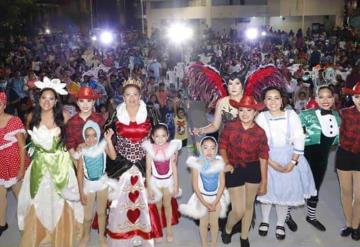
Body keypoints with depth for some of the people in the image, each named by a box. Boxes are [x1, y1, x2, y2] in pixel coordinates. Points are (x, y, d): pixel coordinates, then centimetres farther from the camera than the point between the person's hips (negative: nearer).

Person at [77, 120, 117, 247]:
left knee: (101, 212, 16)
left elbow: (113, 156, -32)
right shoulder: (82, 150, -14)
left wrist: (108, 140, -38)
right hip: (88, 185, 0)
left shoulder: (102, 145, -15)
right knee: (87, 216, 11)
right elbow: (80, 172, -8)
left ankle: (101, 236, 38)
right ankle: (86, 236, 39)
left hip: (102, 183, 0)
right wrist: (81, 192, -7)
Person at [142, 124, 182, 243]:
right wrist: (149, 187, -8)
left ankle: (169, 229, 36)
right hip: (155, 181, 0)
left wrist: (176, 185, -3)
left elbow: (174, 168, -7)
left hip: (168, 180, 0)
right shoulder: (150, 150, -15)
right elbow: (148, 170, -9)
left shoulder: (171, 148, -14)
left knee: (167, 204, 17)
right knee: (158, 206, 15)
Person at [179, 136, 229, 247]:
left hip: (217, 197, 1)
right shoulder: (197, 163, -15)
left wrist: (215, 202, -11)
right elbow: (195, 186, -12)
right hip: (202, 197, -1)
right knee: (203, 223, 13)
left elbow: (222, 184, -7)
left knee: (214, 223, 12)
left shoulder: (219, 163, -10)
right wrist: (205, 203, -13)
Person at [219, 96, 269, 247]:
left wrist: (264, 182, -1)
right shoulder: (230, 126, -12)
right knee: (238, 210, -2)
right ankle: (227, 229, 33)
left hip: (253, 170, 2)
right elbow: (222, 146, -1)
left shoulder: (260, 133, -9)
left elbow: (263, 158, -4)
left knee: (249, 205, 16)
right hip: (234, 170, -2)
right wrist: (226, 163, -18)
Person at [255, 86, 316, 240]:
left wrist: (293, 162, -13)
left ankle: (280, 224, 27)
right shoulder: (261, 117, -6)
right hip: (268, 159, 0)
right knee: (268, 189, 9)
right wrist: (272, 163, -16)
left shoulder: (291, 115, -5)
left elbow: (299, 139, -6)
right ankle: (265, 221, 31)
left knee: (286, 190, 6)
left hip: (289, 158, 1)